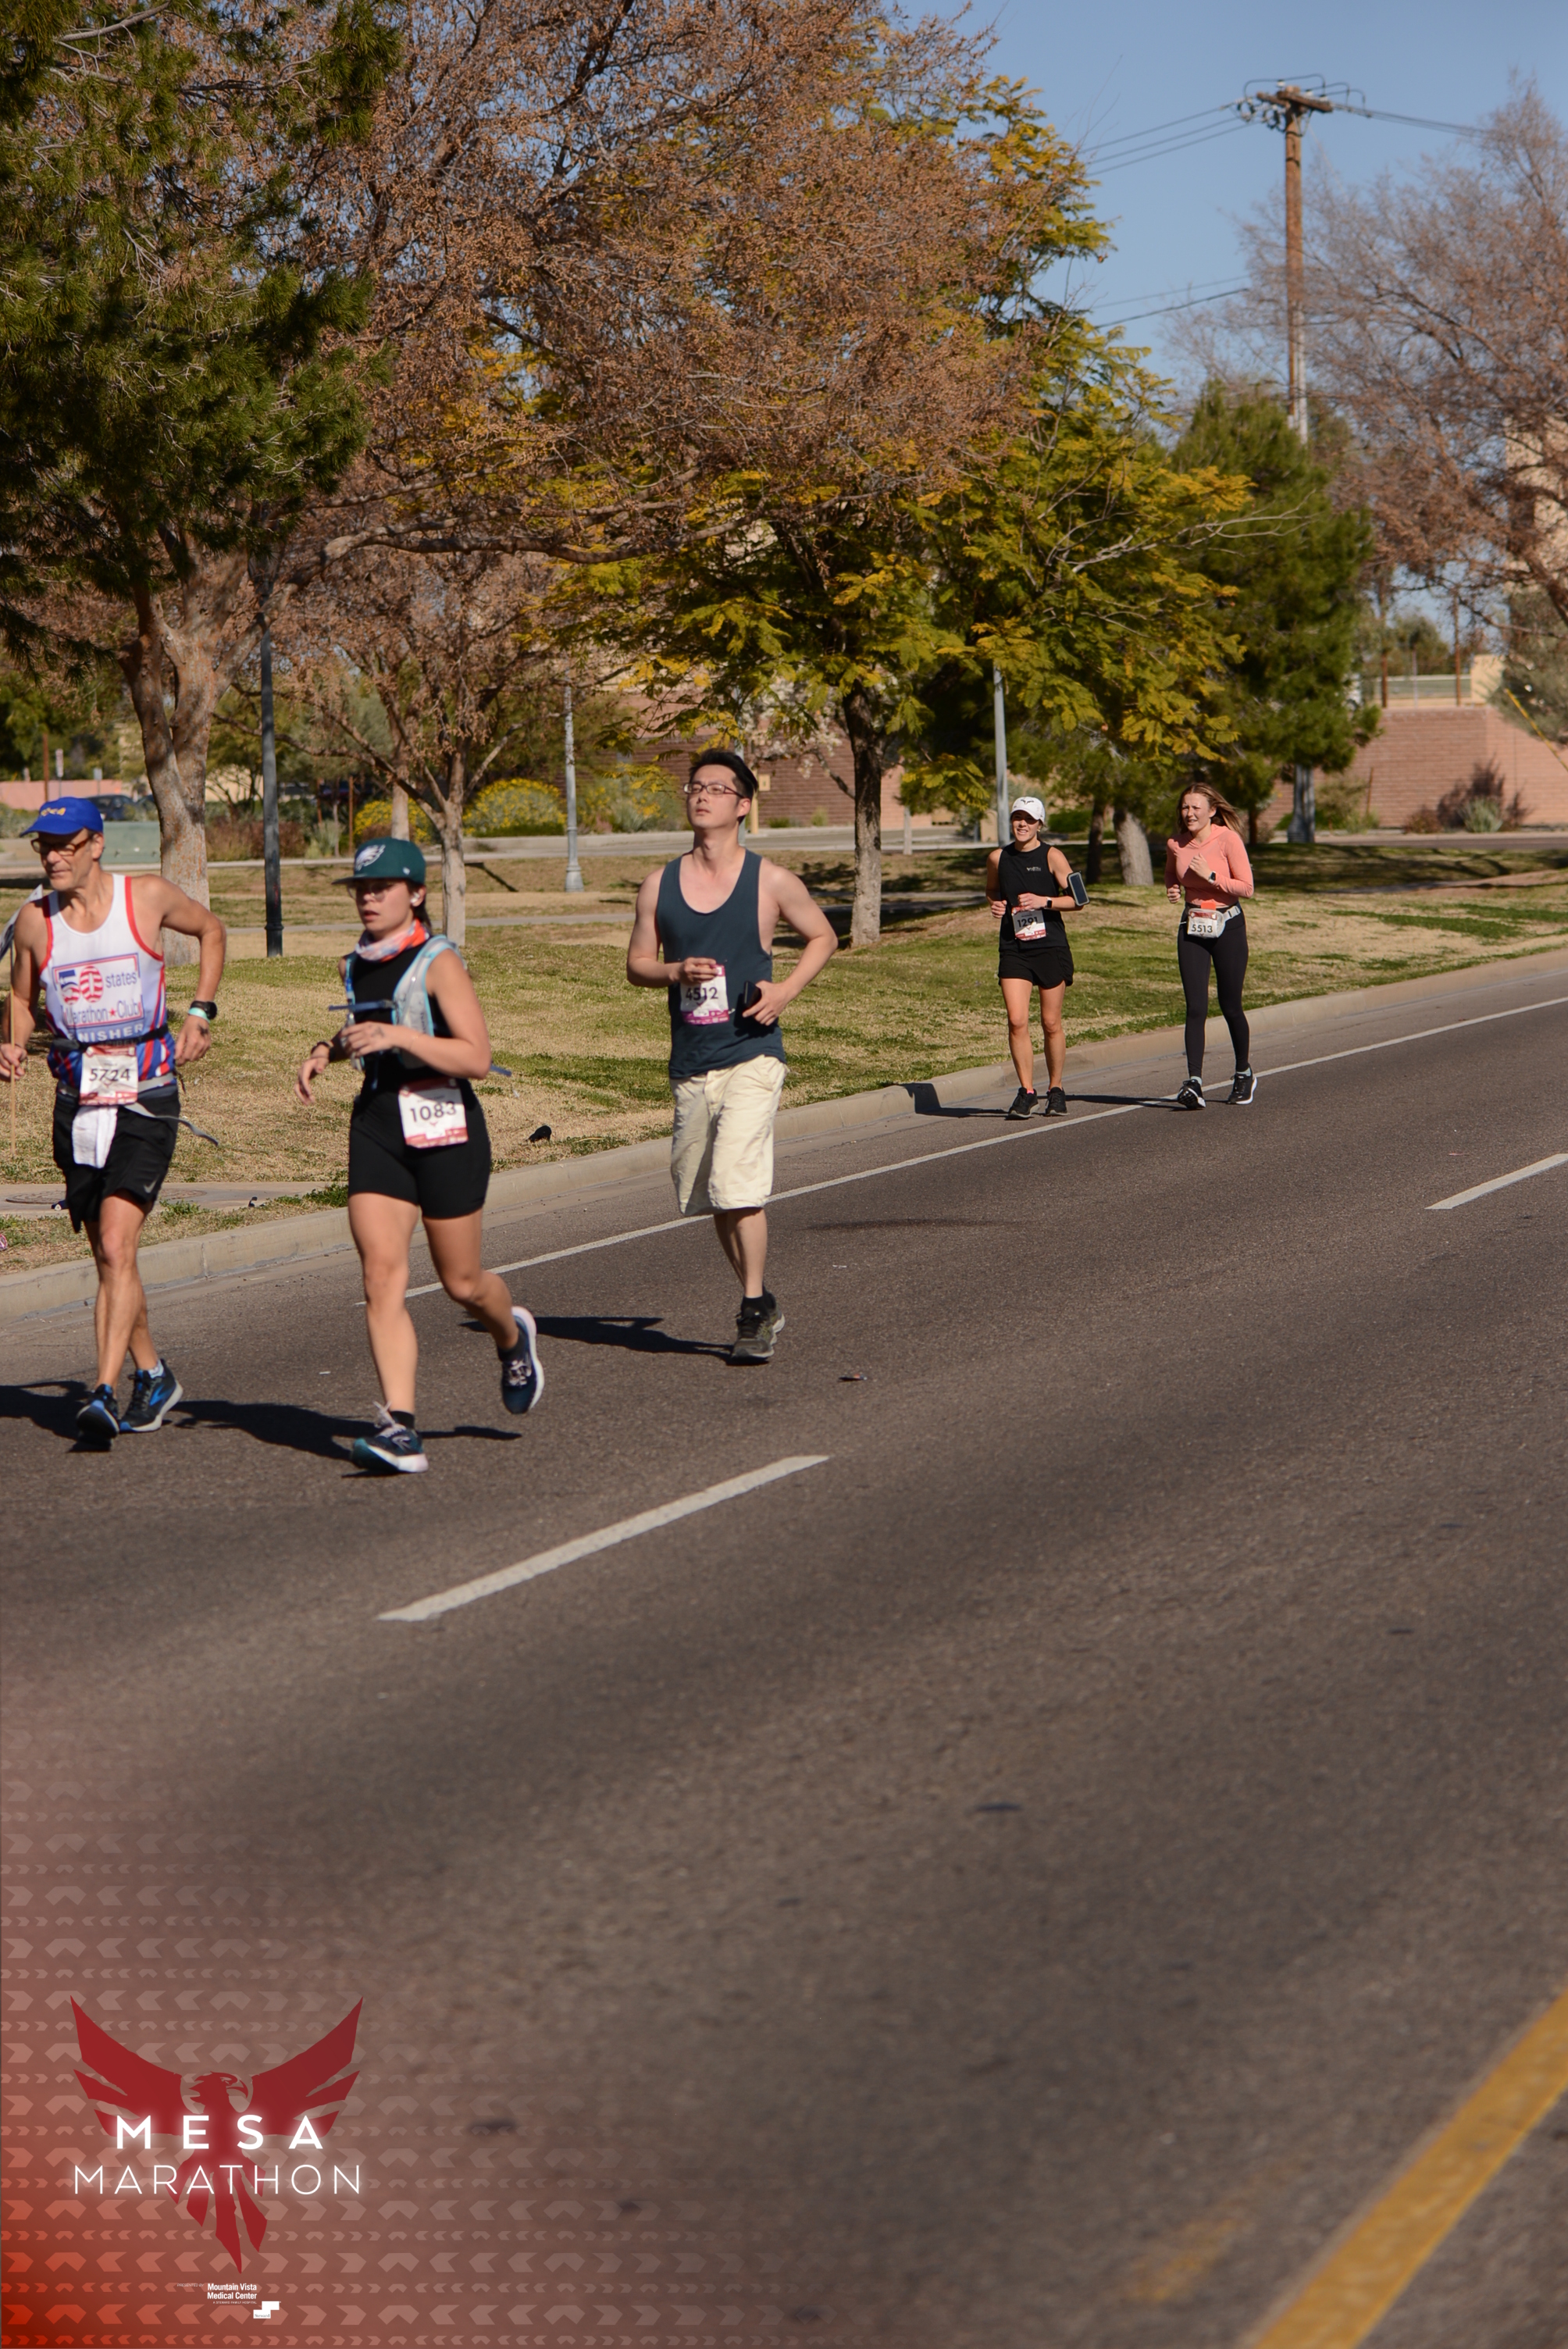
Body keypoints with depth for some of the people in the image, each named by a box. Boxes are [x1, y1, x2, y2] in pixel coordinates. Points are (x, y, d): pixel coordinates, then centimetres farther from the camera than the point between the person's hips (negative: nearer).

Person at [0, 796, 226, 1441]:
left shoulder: (147, 897, -4)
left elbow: (210, 930, 16)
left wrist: (200, 1012, 6)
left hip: (145, 1097, -3)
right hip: (77, 1099, 4)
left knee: (116, 1247, -17)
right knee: (107, 1257, 11)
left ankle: (103, 1395, -20)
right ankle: (152, 1375, 30)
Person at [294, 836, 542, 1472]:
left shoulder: (438, 961, -11)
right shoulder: (358, 964, 9)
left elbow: (476, 1057, -18)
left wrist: (397, 1037, -26)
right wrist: (325, 1051, 11)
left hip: (444, 1128, -5)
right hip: (377, 1126, 5)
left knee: (461, 1281, 7)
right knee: (382, 1276, -10)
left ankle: (513, 1338, 43)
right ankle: (399, 1427, -13)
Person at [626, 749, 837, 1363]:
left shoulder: (771, 881, -2)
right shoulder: (660, 885, 7)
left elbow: (822, 937, 10)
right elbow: (637, 963, 11)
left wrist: (785, 990, -6)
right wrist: (677, 972, -11)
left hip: (751, 1056, -4)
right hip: (689, 1065, 4)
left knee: (737, 1185, -18)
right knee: (706, 1195, 10)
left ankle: (754, 1312, -4)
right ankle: (761, 1306, 27)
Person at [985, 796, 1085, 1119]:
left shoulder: (1052, 857, -2)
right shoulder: (998, 859, 7)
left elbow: (1076, 899, -3)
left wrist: (1044, 901, -17)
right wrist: (995, 905, 3)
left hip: (1051, 948, -2)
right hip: (1014, 949, 2)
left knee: (1051, 1023, 4)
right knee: (1016, 1021, -12)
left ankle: (1055, 1090, 20)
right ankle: (1026, 1091, -3)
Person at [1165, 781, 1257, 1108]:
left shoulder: (1227, 839, -11)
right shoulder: (1176, 845, 2)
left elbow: (1246, 887, -12)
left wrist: (1210, 876, -19)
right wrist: (1172, 890, 2)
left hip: (1227, 925, -3)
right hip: (1192, 927, 3)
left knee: (1230, 1006, 5)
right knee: (1196, 1008, -8)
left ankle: (1244, 1075, 28)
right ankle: (1194, 1084, -14)